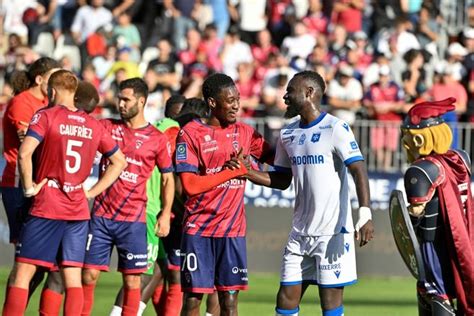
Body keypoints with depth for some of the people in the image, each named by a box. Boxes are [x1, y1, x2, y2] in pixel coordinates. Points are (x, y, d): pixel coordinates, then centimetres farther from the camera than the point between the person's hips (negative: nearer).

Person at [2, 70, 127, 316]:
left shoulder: (46, 116, -5)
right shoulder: (93, 126, 11)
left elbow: (24, 153, -20)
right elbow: (119, 161, 20)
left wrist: (29, 187, -9)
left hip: (46, 208, -4)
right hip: (78, 210, 4)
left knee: (22, 273, -2)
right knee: (73, 278, 3)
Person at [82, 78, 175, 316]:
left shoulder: (157, 139, 2)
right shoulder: (107, 127, 7)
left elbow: (168, 178, 6)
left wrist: (166, 214, -2)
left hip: (133, 219, -2)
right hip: (101, 215, 2)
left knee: (132, 280, 0)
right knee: (89, 275, -1)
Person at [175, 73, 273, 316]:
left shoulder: (244, 133, 9)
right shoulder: (190, 134, -5)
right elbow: (190, 185, -14)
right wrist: (232, 171, -13)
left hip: (233, 230, 3)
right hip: (198, 230, -3)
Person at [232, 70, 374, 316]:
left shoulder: (335, 129, -10)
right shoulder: (288, 134, 12)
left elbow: (358, 170, -18)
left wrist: (364, 214, -30)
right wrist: (247, 172, 5)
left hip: (333, 231, -7)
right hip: (300, 234, 7)